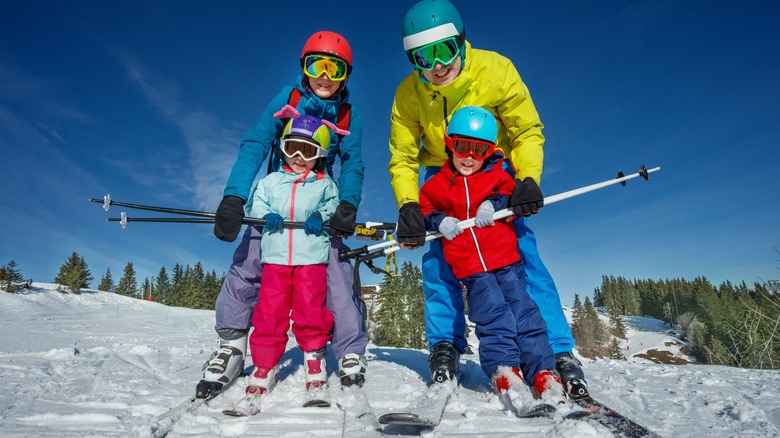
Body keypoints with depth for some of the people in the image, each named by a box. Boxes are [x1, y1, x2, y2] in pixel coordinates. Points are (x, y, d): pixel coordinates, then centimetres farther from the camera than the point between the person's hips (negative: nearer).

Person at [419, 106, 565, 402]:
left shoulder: (497, 176, 10)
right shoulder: (436, 185, 8)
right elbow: (423, 210, 15)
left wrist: (495, 203, -9)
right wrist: (438, 221, -6)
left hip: (506, 260, 1)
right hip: (470, 267, -1)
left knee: (523, 310, -3)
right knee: (493, 314, -11)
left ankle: (543, 372, 2)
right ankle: (503, 369, -1)